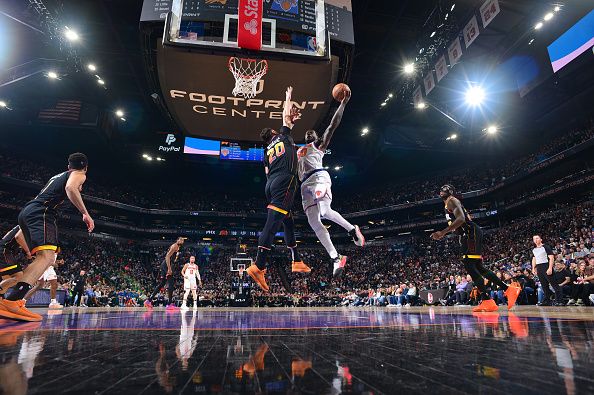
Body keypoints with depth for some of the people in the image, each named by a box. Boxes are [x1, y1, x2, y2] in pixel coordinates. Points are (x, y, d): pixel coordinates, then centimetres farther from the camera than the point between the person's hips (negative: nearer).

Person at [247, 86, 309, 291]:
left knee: (288, 221, 18)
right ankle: (258, 266, -28)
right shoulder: (283, 136, 16)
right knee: (273, 222, -19)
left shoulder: (267, 151, 27)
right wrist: (288, 98, 41)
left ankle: (296, 261, 25)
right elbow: (286, 115, 27)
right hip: (284, 183, -7)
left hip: (271, 185, 8)